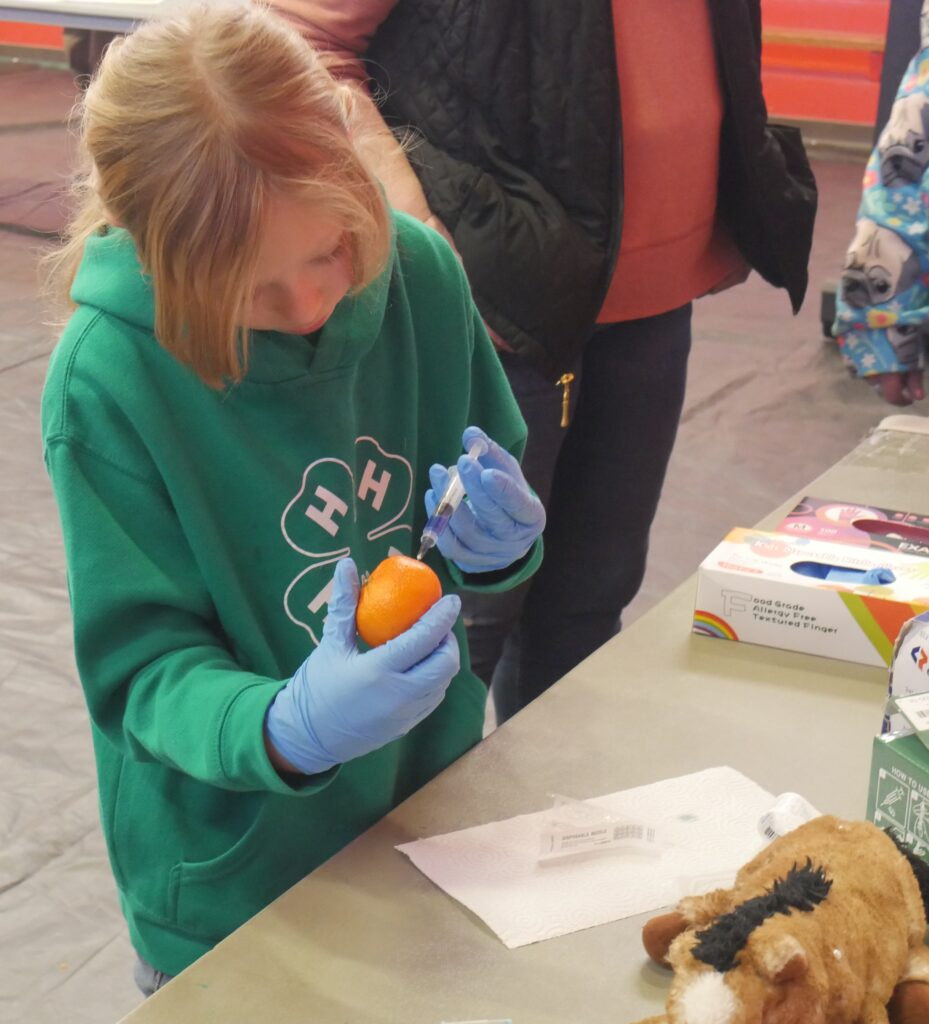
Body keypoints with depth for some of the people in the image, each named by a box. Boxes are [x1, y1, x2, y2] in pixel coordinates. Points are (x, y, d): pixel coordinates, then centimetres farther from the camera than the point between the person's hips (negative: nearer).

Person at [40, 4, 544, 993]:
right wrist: (287, 731, -37)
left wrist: (500, 543, -20)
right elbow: (143, 668, -18)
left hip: (436, 804, 4)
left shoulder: (421, 270, -13)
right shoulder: (107, 380, -24)